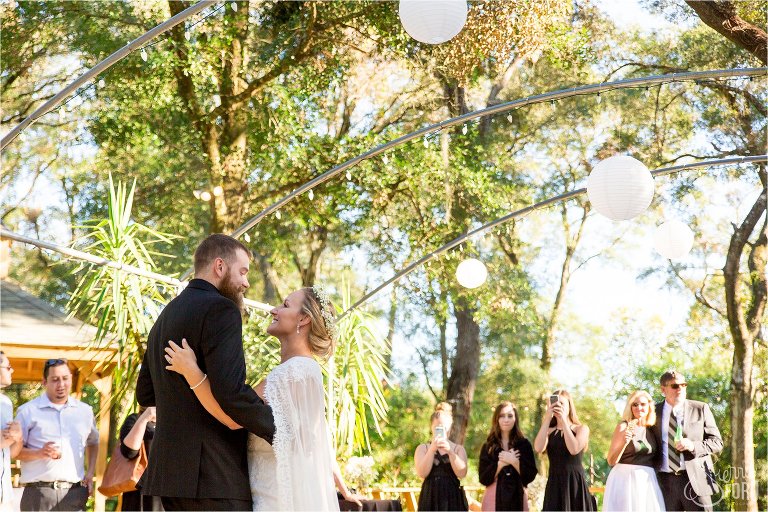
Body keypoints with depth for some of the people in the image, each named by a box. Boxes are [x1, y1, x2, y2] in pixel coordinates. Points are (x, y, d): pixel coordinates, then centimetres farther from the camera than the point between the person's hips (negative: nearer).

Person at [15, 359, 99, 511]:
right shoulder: (28, 411, 2)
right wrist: (40, 453, -17)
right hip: (39, 493, -3)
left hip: (75, 493, 3)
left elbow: (93, 443, 29)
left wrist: (90, 473, 15)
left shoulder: (85, 411, 14)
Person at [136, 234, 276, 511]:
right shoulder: (220, 309, -11)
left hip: (171, 468, 10)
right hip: (213, 475, -9)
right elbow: (231, 392, -22)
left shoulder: (166, 316, 19)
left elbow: (145, 394, 22)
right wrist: (282, 435, -13)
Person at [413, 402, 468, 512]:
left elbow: (462, 473, -4)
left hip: (453, 499, 0)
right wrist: (432, 449, -13)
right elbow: (422, 473, -5)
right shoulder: (423, 448, 11)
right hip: (430, 498, 0)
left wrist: (450, 452, -15)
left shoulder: (458, 449, 12)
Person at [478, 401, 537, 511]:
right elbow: (484, 478, -2)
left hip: (517, 498, 0)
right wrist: (501, 463, -12)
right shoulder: (488, 446, 6)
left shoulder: (524, 444, 6)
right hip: (494, 498, 0)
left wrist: (513, 461, -12)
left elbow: (530, 476, -1)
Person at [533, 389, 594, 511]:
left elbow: (574, 449, -15)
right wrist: (547, 418, -10)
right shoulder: (549, 431, 9)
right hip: (554, 485, 2)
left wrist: (563, 419, -13)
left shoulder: (582, 429, 4)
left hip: (575, 483, -2)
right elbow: (539, 448, -11)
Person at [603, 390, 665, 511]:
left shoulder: (652, 429, 12)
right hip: (626, 479, -4)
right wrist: (623, 442, -20)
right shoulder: (623, 426, -2)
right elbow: (611, 461, -6)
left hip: (649, 482, 4)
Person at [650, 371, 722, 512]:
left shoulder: (700, 409, 6)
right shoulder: (654, 412, 8)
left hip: (695, 479, -1)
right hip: (665, 482, 1)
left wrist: (693, 446, -14)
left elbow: (717, 442, 4)